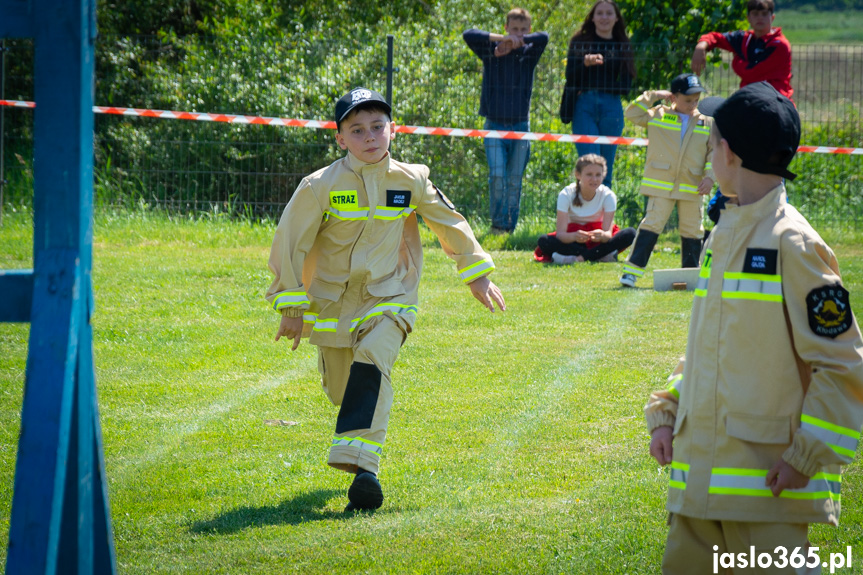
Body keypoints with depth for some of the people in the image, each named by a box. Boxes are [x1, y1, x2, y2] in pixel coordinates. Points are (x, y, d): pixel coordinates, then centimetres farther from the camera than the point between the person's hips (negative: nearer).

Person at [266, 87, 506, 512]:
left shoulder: (411, 181, -5)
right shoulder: (321, 186, -12)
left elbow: (449, 223, 11)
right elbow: (290, 243, -6)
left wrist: (476, 273, 17)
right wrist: (291, 307, -6)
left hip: (389, 299, -1)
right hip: (332, 302, 1)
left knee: (371, 365, -25)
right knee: (340, 388, 10)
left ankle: (361, 464, -32)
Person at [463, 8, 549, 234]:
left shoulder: (528, 54, 5)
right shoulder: (491, 52, 2)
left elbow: (543, 38, -15)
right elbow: (468, 35, -12)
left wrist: (517, 41, -12)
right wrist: (501, 38, -14)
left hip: (520, 126, 1)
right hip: (494, 125, -1)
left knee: (515, 180, 3)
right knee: (497, 175, -13)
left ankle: (510, 227, 11)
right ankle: (497, 223, -3)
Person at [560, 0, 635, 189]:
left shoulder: (622, 46, 11)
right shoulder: (581, 41, 9)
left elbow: (626, 85, 5)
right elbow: (570, 76, -1)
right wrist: (585, 63, -20)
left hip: (612, 108, 2)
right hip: (584, 107, -2)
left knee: (606, 166, 3)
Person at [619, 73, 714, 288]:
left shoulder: (706, 124, 8)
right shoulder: (657, 116, 3)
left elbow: (714, 151, 10)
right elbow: (632, 114, -3)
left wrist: (710, 176, -3)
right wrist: (652, 96, -5)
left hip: (692, 188, 3)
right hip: (660, 185, -3)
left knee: (692, 229, 9)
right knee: (652, 224, -10)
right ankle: (632, 269, -9)